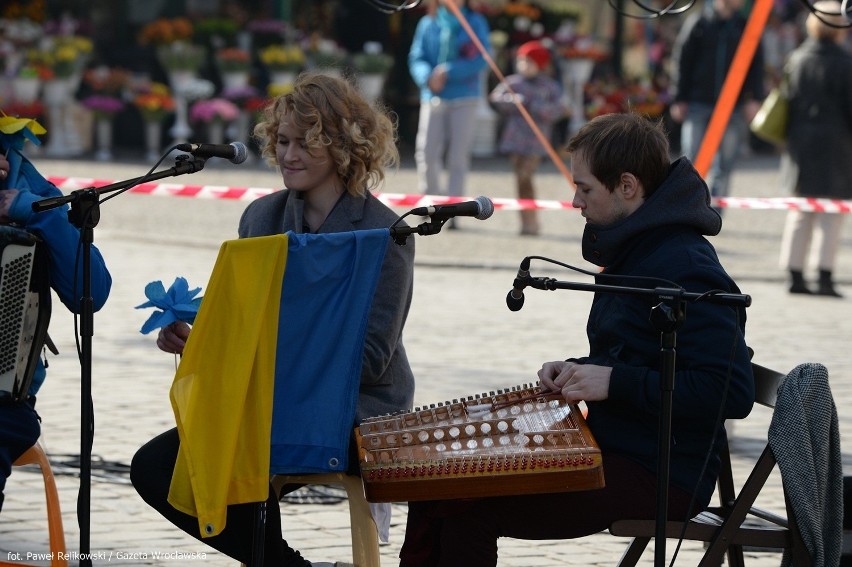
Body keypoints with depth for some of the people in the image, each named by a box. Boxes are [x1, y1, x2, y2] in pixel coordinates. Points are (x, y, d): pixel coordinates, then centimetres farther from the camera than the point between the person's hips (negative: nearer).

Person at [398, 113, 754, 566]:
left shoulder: (686, 272, -20)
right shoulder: (637, 252, 14)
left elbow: (733, 392, -27)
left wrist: (613, 382, -24)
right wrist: (576, 371, 7)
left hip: (661, 478, -11)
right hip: (615, 451, 11)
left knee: (467, 508, -19)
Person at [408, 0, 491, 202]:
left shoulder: (476, 23, 3)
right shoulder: (428, 24, 8)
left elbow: (480, 60, -6)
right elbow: (416, 58, 3)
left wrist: (448, 72, -15)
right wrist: (428, 77, -18)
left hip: (464, 100, -1)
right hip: (433, 98, 1)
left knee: (458, 155, -2)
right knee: (427, 151, -5)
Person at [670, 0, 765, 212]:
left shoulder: (747, 28, 9)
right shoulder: (698, 23, 4)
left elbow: (756, 66, 7)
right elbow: (682, 62, 4)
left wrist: (754, 99, -5)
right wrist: (679, 100, -1)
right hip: (698, 105, -2)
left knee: (724, 165, 0)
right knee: (693, 161, -8)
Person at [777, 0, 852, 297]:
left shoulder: (797, 59, 6)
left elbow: (788, 98, 9)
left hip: (801, 142, 5)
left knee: (800, 215, 11)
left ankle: (795, 275, 10)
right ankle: (825, 276, -5)